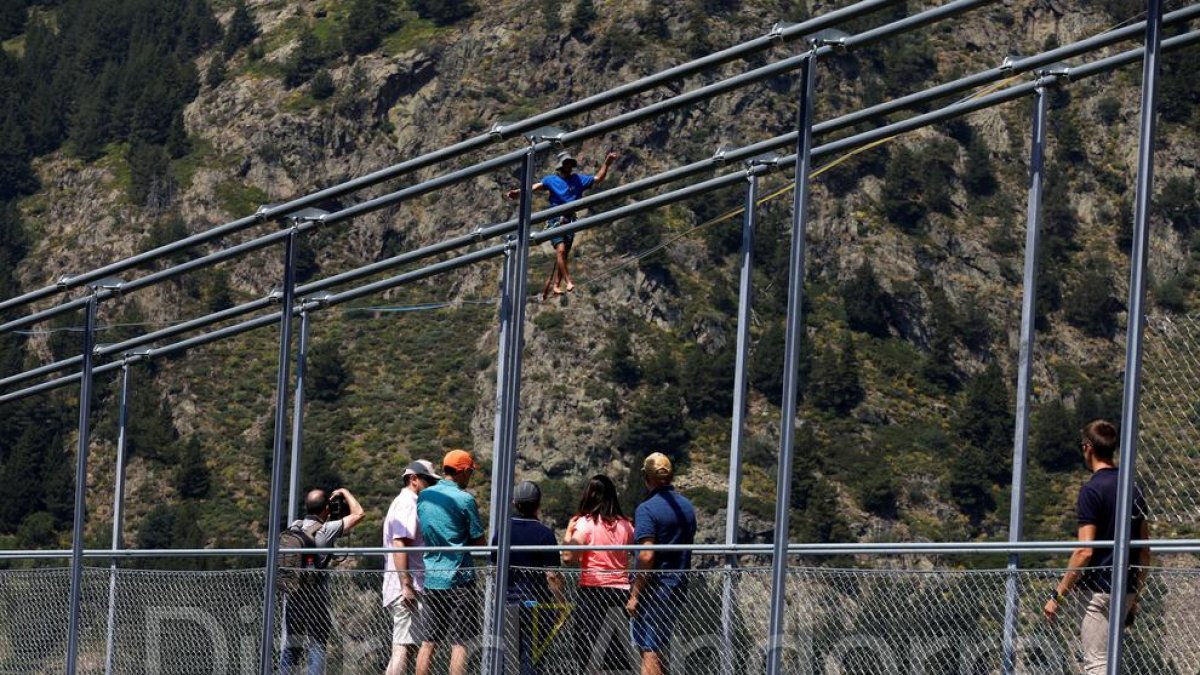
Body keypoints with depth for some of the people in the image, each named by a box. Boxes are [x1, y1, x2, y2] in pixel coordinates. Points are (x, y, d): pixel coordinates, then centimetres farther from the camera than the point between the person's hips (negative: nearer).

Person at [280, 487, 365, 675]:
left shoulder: (294, 527, 4)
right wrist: (344, 493, 8)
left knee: (290, 647, 11)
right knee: (317, 646, -1)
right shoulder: (326, 530, -11)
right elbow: (358, 514, -6)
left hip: (292, 595, 5)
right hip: (315, 599, -5)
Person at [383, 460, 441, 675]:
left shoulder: (402, 503, 24)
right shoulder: (407, 504, -9)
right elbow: (399, 544, -20)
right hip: (406, 587, -11)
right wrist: (407, 586, -25)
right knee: (404, 646, -13)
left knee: (403, 647, 11)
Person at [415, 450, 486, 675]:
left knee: (428, 642, 9)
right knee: (459, 643, -3)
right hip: (459, 579, -6)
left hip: (431, 578, 6)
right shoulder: (464, 499, -10)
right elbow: (479, 542, -5)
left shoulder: (423, 497, 9)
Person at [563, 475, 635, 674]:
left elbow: (568, 558, -13)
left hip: (593, 590, -4)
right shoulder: (626, 525, 6)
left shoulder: (584, 523, -6)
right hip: (622, 589, 4)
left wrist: (568, 535, 0)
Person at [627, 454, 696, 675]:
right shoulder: (686, 507, 9)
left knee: (649, 652, -5)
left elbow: (646, 556, -21)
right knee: (661, 651, 17)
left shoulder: (647, 509, -15)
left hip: (654, 588, -7)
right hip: (679, 587, 7)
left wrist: (634, 595, -17)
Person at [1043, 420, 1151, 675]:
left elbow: (1085, 551, -18)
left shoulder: (1092, 490, -12)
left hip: (1099, 590, -8)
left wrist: (1058, 595, -13)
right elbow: (1145, 551, 15)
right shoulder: (1134, 489, 11)